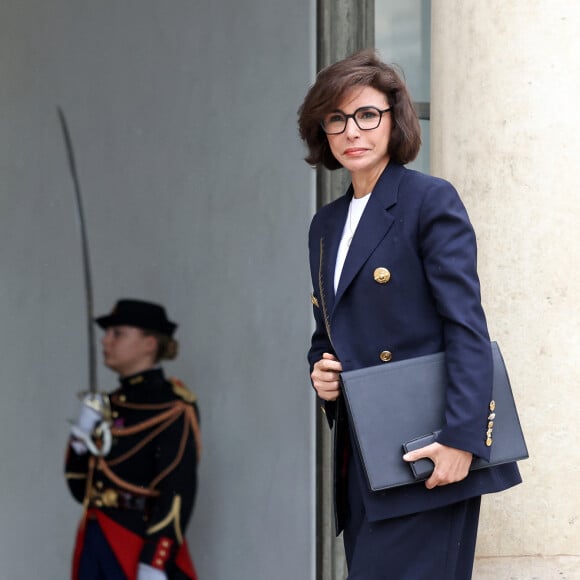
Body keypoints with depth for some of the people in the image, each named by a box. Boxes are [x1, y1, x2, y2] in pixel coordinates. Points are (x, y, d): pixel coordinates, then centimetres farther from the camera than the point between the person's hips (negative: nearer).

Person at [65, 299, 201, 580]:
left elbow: (177, 492, -16)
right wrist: (80, 439, 0)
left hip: (142, 545, -7)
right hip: (95, 545, 8)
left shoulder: (172, 406, -7)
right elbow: (81, 489, 17)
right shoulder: (109, 405, 15)